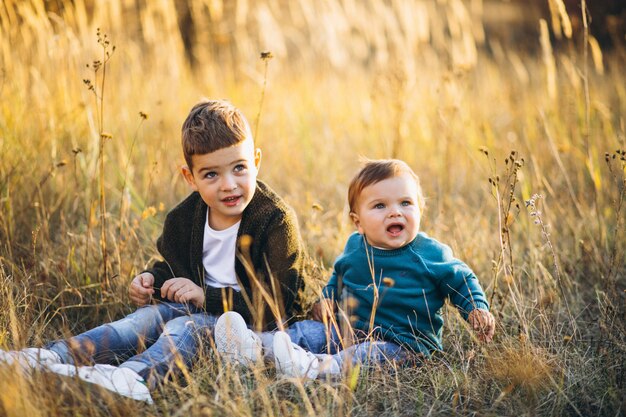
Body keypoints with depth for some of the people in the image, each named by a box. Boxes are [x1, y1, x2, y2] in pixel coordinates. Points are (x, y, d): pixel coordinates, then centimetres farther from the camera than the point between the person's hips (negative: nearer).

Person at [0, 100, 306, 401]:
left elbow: (276, 302, -21)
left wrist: (207, 297, -24)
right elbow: (174, 266, 24)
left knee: (185, 327, -31)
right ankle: (53, 358, -33)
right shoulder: (183, 218, 2)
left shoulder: (276, 221, -18)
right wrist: (152, 279, 0)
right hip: (198, 306, 7)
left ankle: (135, 377, -60)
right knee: (149, 316, -18)